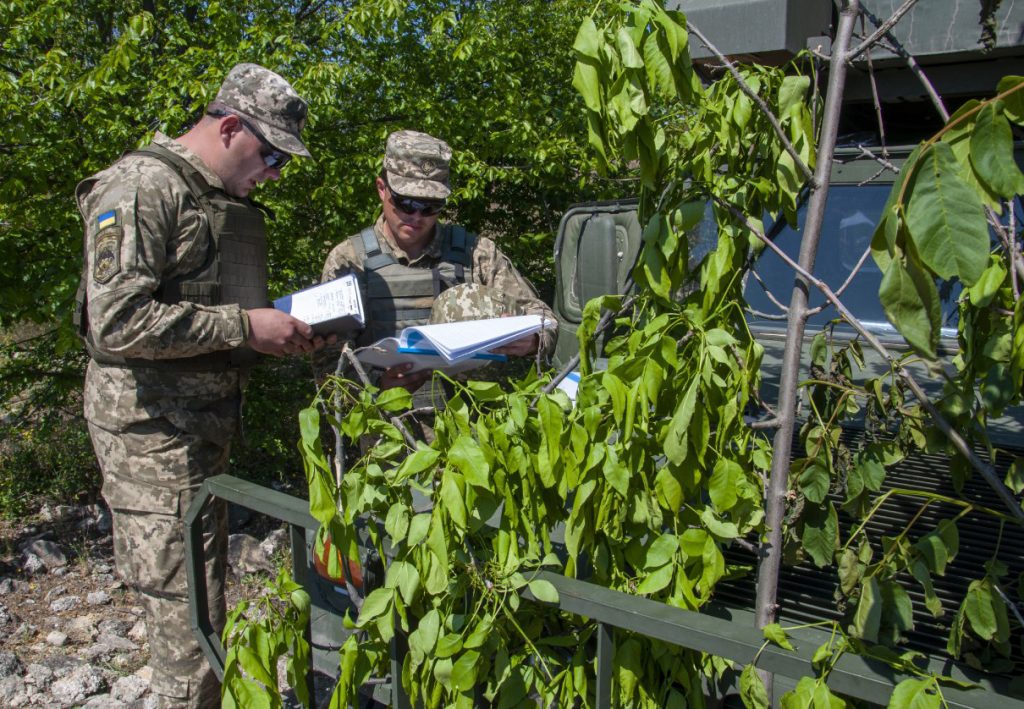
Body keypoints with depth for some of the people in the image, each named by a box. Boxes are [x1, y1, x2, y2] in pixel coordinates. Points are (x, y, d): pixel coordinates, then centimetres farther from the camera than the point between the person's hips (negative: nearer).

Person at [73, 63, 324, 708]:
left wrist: (287, 329, 5)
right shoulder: (142, 188, -14)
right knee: (184, 606, -3)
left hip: (209, 420, 9)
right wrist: (244, 327, -22)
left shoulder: (231, 203, 15)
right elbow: (118, 321, -23)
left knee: (204, 583, 18)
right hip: (152, 423, -9)